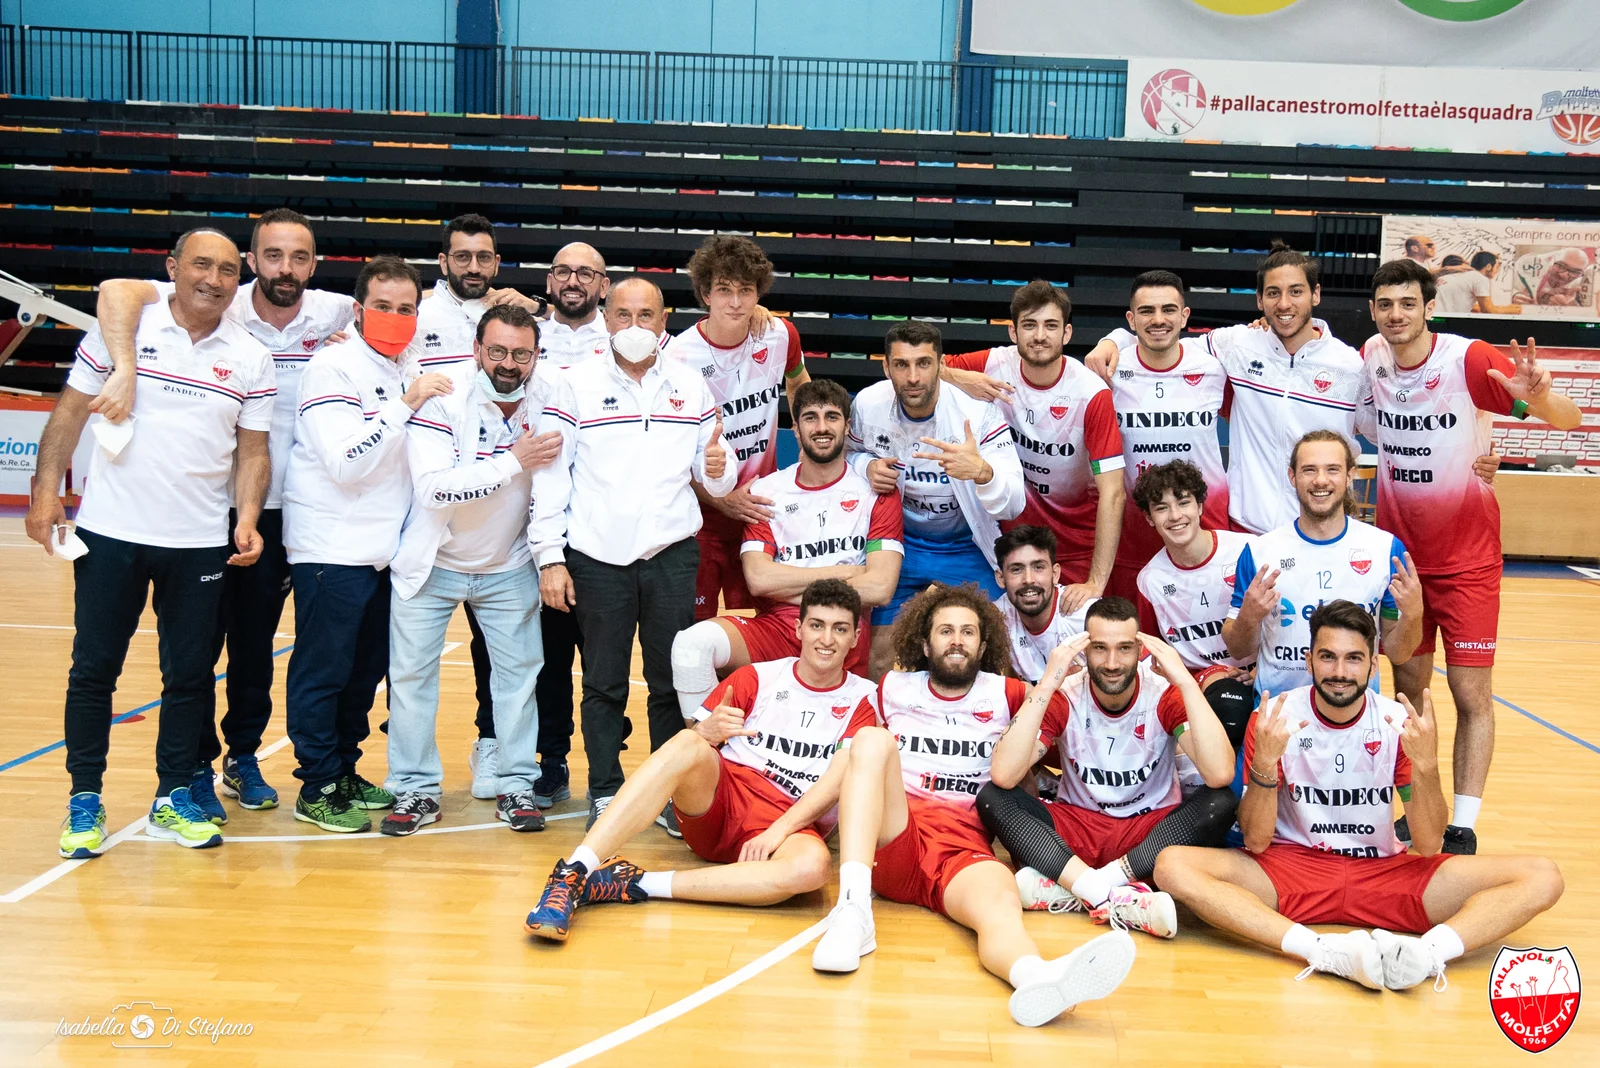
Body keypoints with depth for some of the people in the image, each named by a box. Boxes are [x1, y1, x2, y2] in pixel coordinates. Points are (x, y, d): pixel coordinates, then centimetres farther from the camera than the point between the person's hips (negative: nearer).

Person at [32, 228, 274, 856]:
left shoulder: (251, 358, 4)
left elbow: (253, 451, 6)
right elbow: (71, 410, 2)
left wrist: (247, 519, -8)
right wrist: (46, 490, -6)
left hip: (201, 543, 2)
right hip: (110, 535, -1)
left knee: (190, 675, 8)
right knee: (93, 670, 5)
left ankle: (173, 800, 22)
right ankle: (85, 801, 18)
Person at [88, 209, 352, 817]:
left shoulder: (335, 314, -2)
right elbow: (117, 290, -22)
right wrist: (125, 369, -37)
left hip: (280, 510, 3)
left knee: (257, 644, 14)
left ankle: (244, 756, 31)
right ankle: (196, 768, 20)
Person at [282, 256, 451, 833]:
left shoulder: (409, 368, 11)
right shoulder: (332, 367, -11)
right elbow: (346, 463, -20)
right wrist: (405, 405, -24)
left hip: (387, 548, 7)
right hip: (331, 547, -7)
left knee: (367, 669, 14)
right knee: (322, 671, 0)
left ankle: (345, 771, 27)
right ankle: (318, 788, 10)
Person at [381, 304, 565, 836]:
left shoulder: (547, 406, -9)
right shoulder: (442, 398, -20)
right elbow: (432, 487, -31)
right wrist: (514, 462, -32)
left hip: (509, 567, 3)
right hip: (432, 562, -2)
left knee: (520, 670, 3)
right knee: (411, 672, 1)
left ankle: (517, 785, 15)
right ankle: (417, 789, 14)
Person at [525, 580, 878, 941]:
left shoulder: (862, 699, 8)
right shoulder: (757, 677, 12)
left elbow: (839, 778, -5)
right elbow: (689, 735, 7)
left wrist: (780, 830, -19)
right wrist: (706, 731, -18)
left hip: (791, 823, -1)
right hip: (719, 799, 1)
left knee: (813, 866, -38)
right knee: (688, 745, -32)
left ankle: (636, 885, -34)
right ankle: (571, 873, -39)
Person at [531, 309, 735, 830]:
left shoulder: (690, 385, 11)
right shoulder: (575, 385, 3)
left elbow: (712, 471, 13)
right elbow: (550, 475, 0)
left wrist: (719, 470, -12)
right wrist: (550, 557, -6)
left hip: (672, 555, 2)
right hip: (596, 557, -2)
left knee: (672, 681, 4)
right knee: (604, 683, 5)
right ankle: (605, 793, 15)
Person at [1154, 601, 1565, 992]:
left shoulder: (1400, 722, -3)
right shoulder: (1274, 717, -7)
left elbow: (1429, 846, -6)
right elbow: (1256, 842, -11)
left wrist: (1426, 765, -23)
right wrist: (1264, 762, -27)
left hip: (1383, 872, 2)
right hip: (1292, 867, -2)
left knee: (1542, 877, -17)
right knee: (1173, 866, -31)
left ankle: (1426, 952, -42)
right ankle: (1326, 953, -41)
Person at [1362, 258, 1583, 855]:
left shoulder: (1469, 360, -18)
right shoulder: (1369, 359, -4)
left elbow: (1570, 420, -18)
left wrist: (1537, 396, -39)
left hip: (1466, 557, -4)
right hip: (1399, 551, 4)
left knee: (1472, 694, -4)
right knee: (1408, 687, 10)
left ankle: (1462, 828, 3)